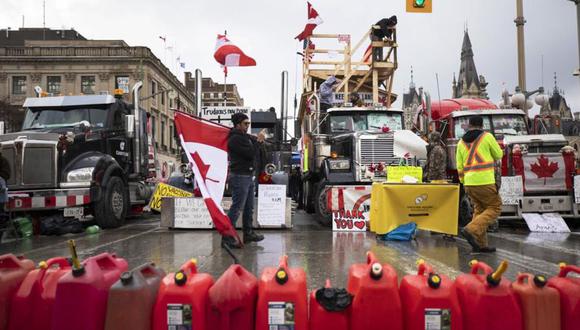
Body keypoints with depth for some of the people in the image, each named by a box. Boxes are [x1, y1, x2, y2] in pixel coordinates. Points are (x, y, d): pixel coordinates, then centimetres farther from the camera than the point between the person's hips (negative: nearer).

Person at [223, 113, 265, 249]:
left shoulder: (245, 136, 17)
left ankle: (248, 233, 28)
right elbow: (250, 154, -21)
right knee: (236, 207, -10)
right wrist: (258, 141, -11)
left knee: (249, 207, 17)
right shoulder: (235, 139, -16)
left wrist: (259, 139, -1)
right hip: (240, 177, -10)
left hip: (248, 177, 10)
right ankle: (227, 237, -7)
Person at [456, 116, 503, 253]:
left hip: (469, 182, 6)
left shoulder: (461, 142, 10)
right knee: (494, 208, 5)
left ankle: (480, 244, 15)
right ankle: (471, 230, -13)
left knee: (479, 210, 17)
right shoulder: (487, 137, -3)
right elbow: (498, 155, 8)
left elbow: (460, 166, 12)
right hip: (484, 181, -6)